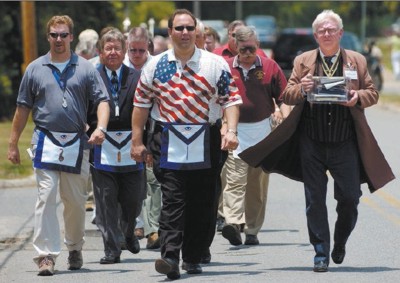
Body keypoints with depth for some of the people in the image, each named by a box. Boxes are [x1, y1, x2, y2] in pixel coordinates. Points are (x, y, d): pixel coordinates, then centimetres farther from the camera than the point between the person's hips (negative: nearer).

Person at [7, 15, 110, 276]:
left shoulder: (86, 69, 6)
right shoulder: (35, 69, 8)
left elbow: (102, 100, 1)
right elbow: (23, 108, 11)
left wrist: (101, 128, -17)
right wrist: (13, 144, 10)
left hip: (77, 144, 1)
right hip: (46, 143, -1)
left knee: (76, 201, 9)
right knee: (46, 197, -11)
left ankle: (75, 249, 28)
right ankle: (46, 255, -13)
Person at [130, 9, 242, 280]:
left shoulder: (216, 64, 2)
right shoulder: (156, 66, 6)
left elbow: (231, 99, -1)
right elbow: (141, 103, 11)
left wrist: (231, 131, -15)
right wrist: (137, 141, 8)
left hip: (206, 143, 1)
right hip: (169, 143, -1)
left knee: (202, 202, 5)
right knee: (172, 200, -11)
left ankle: (193, 258, 16)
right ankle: (170, 257, -19)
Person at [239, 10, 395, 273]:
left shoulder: (357, 61, 8)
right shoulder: (303, 61, 8)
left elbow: (372, 93, 9)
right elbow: (287, 95, 5)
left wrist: (358, 98, -13)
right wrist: (301, 89, -17)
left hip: (345, 142, 0)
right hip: (312, 143, 0)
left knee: (350, 197, 1)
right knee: (315, 200, 2)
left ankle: (340, 242, 27)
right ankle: (321, 254, 10)